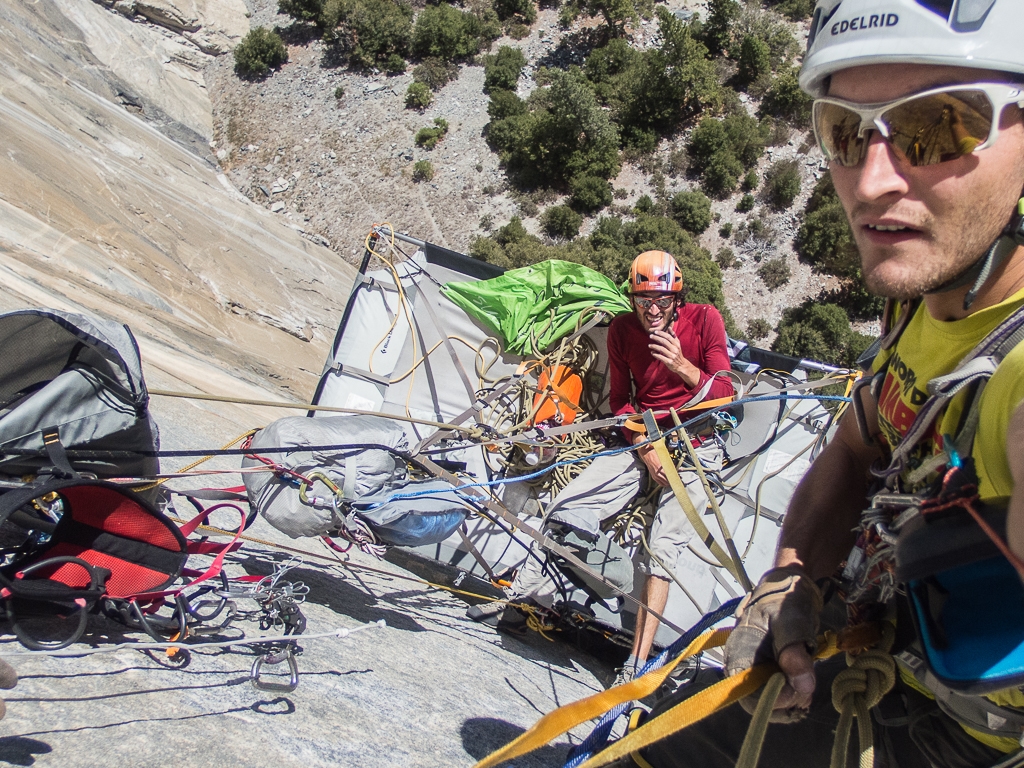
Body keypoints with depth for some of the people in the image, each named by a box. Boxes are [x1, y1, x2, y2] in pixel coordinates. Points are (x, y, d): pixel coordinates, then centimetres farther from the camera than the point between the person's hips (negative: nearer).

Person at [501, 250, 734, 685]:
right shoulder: (622, 329, 0)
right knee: (565, 508, -13)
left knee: (663, 546, -21)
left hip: (696, 443, -3)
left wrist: (682, 366, -30)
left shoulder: (704, 319, -9)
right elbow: (620, 400, 5)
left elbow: (725, 394, -12)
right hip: (642, 438, 4)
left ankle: (637, 664, -19)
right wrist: (644, 448, -11)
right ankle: (519, 601, 0)